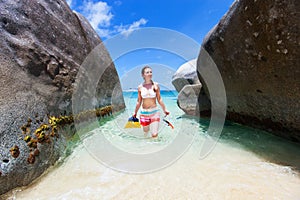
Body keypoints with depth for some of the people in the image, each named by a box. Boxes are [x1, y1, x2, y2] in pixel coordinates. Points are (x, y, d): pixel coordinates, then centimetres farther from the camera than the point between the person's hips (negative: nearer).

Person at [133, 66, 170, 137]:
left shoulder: (156, 85, -2)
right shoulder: (140, 87, -1)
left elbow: (159, 99, 4)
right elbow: (139, 101, 7)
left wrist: (164, 109, 1)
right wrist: (135, 112, 11)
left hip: (154, 112, -1)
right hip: (144, 112, 1)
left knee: (154, 135, -4)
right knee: (145, 131, 15)